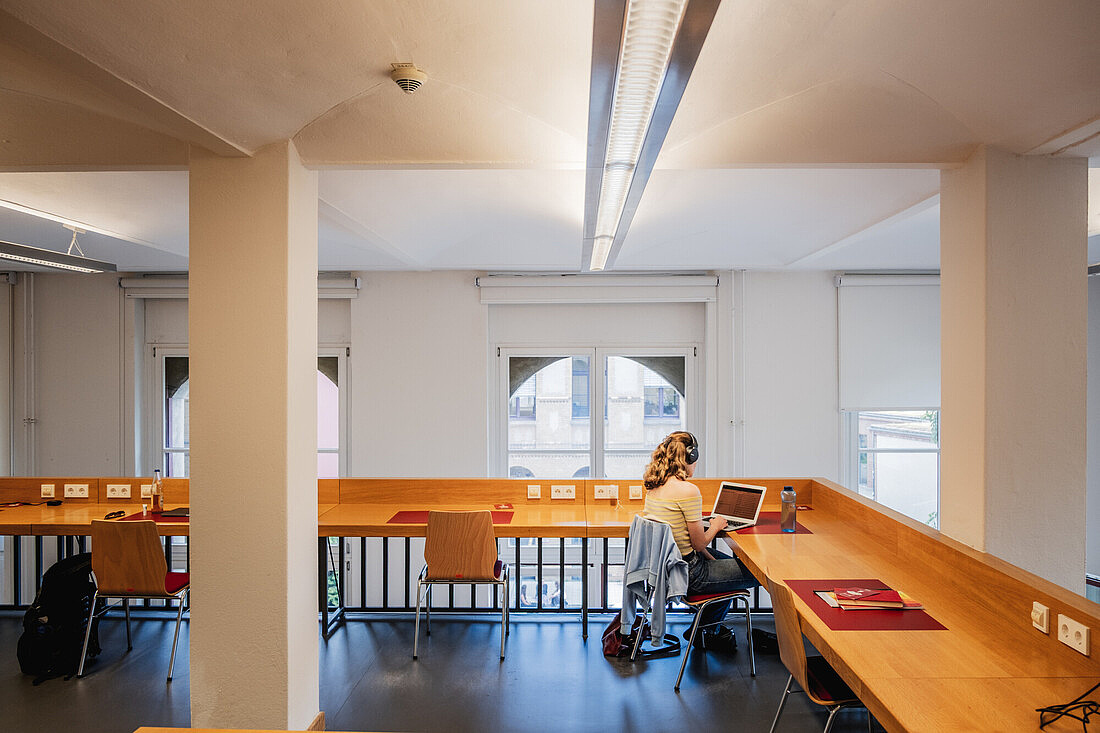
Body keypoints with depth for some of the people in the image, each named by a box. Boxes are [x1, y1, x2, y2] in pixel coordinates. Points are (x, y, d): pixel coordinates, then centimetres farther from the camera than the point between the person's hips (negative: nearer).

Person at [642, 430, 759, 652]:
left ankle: (708, 628, 34)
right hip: (686, 574, -9)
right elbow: (699, 543, -17)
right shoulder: (688, 490, -24)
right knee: (757, 573, 6)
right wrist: (715, 526, 2)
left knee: (726, 560, 30)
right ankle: (706, 629, 22)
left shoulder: (654, 486, 3)